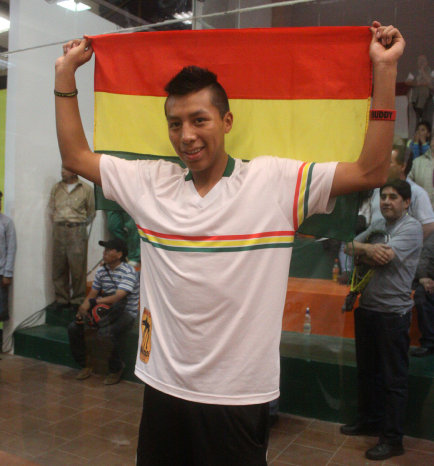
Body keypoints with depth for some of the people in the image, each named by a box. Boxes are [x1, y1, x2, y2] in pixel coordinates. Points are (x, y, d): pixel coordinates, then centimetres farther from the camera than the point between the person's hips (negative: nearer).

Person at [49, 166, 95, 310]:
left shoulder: (86, 189, 1)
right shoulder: (56, 188, 11)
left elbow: (91, 213, 8)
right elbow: (51, 210, 18)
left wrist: (80, 226, 5)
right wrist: (58, 224, 9)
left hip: (77, 230, -3)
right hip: (58, 230, 3)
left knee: (78, 267, -3)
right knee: (59, 266, 4)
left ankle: (78, 300, 7)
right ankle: (62, 299, 15)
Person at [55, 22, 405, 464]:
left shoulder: (274, 180, -8)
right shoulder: (150, 182, 1)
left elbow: (370, 171, -10)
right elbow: (75, 155, 11)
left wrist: (385, 69, -12)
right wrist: (66, 72, 9)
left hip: (239, 396, -3)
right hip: (163, 385, 4)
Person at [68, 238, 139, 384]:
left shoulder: (128, 271, -16)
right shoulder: (101, 271, 6)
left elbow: (118, 297, -27)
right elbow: (92, 294, 8)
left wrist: (93, 302, -29)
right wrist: (83, 309, -12)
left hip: (126, 312, -7)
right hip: (106, 310, 7)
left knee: (106, 333, -34)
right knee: (74, 327, -8)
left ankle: (116, 369, -5)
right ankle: (85, 365, 11)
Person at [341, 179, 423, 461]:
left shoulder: (411, 227, -10)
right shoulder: (378, 225, 13)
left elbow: (385, 256, -23)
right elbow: (350, 245, 6)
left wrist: (362, 249, -5)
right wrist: (370, 250, -13)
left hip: (393, 313, -8)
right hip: (367, 308, 8)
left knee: (394, 378, 2)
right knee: (367, 371, 18)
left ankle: (393, 439, 13)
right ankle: (370, 421, 35)